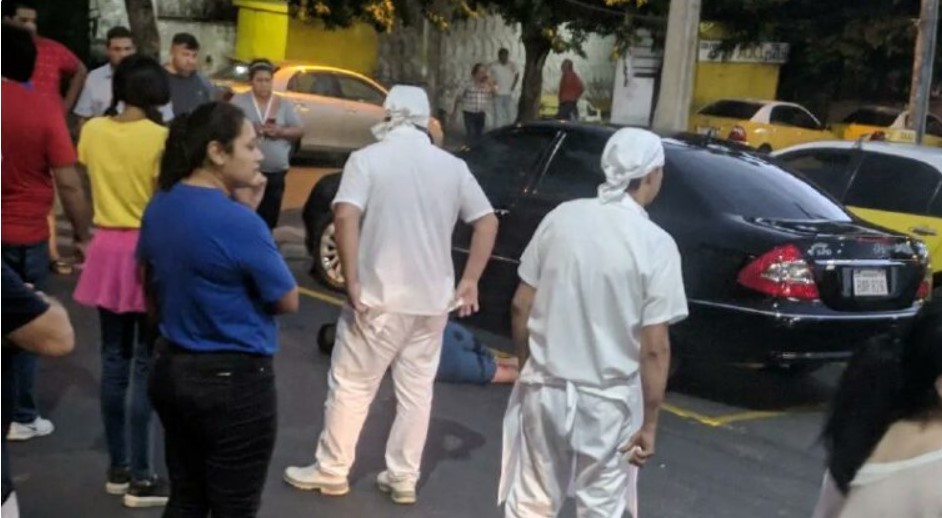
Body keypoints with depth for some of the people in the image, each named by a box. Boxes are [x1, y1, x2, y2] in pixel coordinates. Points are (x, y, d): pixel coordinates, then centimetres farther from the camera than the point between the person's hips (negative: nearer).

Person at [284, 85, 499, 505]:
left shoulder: (368, 158, -6)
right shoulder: (452, 165, 6)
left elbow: (346, 216, -19)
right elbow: (487, 222, 4)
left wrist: (352, 282, -15)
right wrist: (468, 282, 5)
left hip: (379, 297, -4)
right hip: (433, 299, 4)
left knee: (351, 385, 9)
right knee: (417, 389, 13)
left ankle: (331, 471, 20)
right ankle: (404, 478, 21)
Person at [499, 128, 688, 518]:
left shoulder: (561, 217, -4)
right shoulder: (656, 244, -13)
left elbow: (521, 306, 1)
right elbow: (654, 348, -14)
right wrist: (650, 422, -5)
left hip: (545, 387, 3)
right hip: (608, 401, -3)